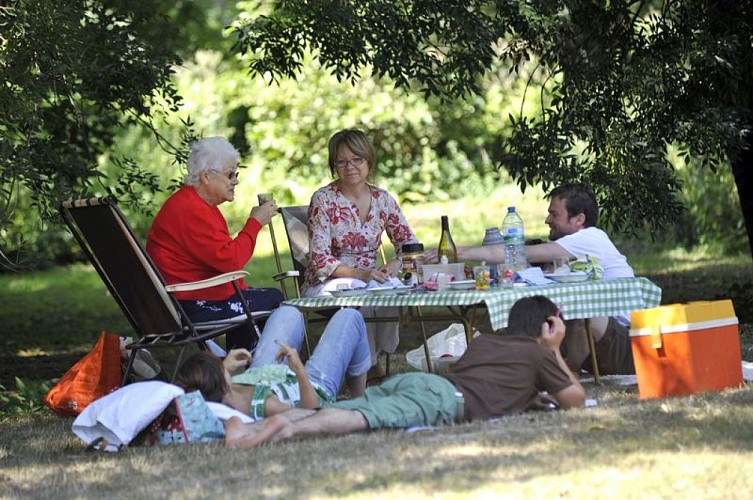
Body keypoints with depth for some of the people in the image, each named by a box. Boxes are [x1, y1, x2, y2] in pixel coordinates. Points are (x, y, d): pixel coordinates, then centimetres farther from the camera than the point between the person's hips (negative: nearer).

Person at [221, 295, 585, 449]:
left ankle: (250, 428, -33)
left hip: (411, 379, 7)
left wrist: (528, 398, 47)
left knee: (332, 412, -12)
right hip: (444, 399, -7)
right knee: (367, 418, -29)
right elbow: (575, 398, 24)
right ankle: (285, 431, -52)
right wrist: (555, 351, 38)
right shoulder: (538, 353, 19)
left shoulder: (483, 342, 38)